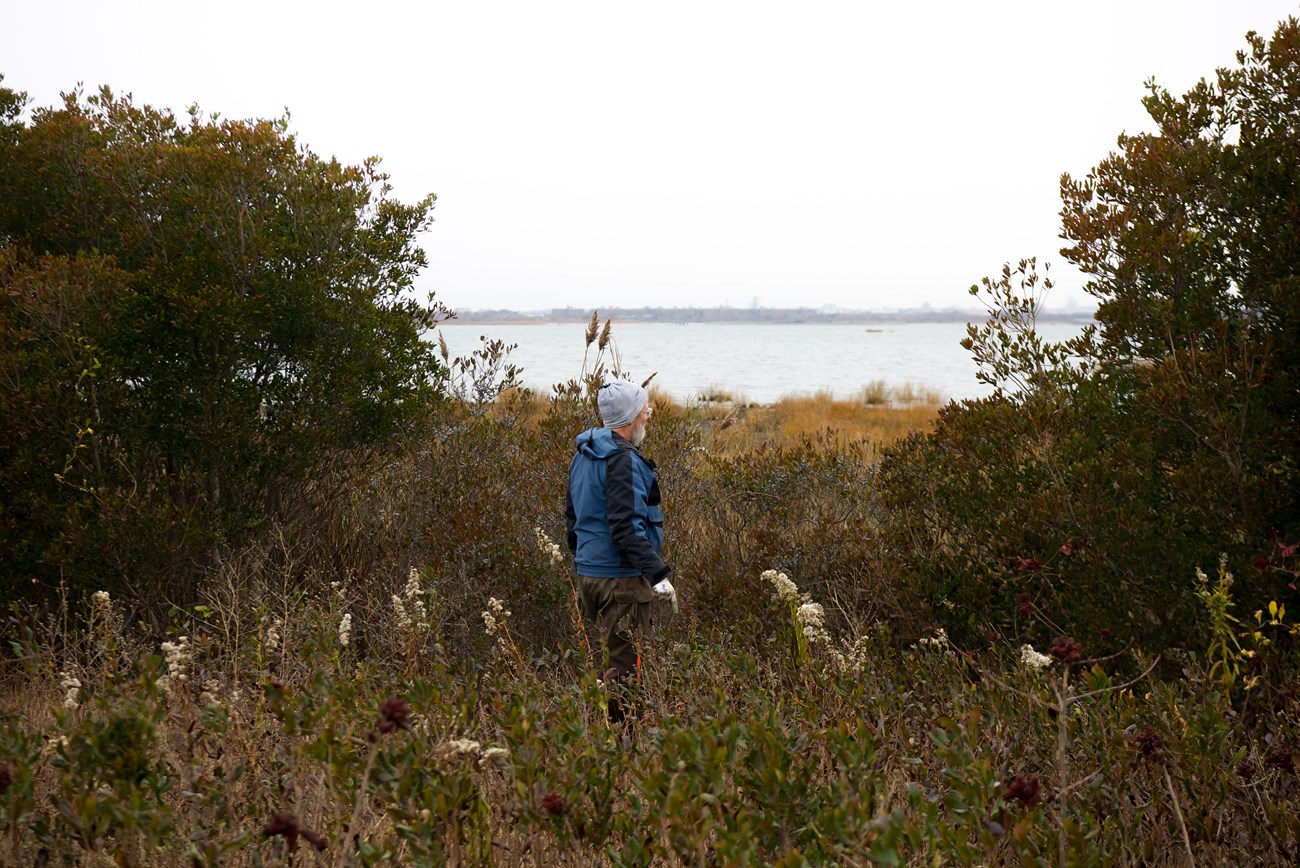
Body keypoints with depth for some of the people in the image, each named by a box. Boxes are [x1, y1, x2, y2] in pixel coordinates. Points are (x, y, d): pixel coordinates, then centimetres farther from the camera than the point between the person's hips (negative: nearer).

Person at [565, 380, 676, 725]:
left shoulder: (583, 454, 13)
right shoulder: (623, 460, -17)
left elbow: (572, 517, 21)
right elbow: (626, 526, -24)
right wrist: (657, 573, -25)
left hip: (587, 573, 10)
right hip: (621, 578, -10)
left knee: (610, 658, 17)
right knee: (624, 666, -5)